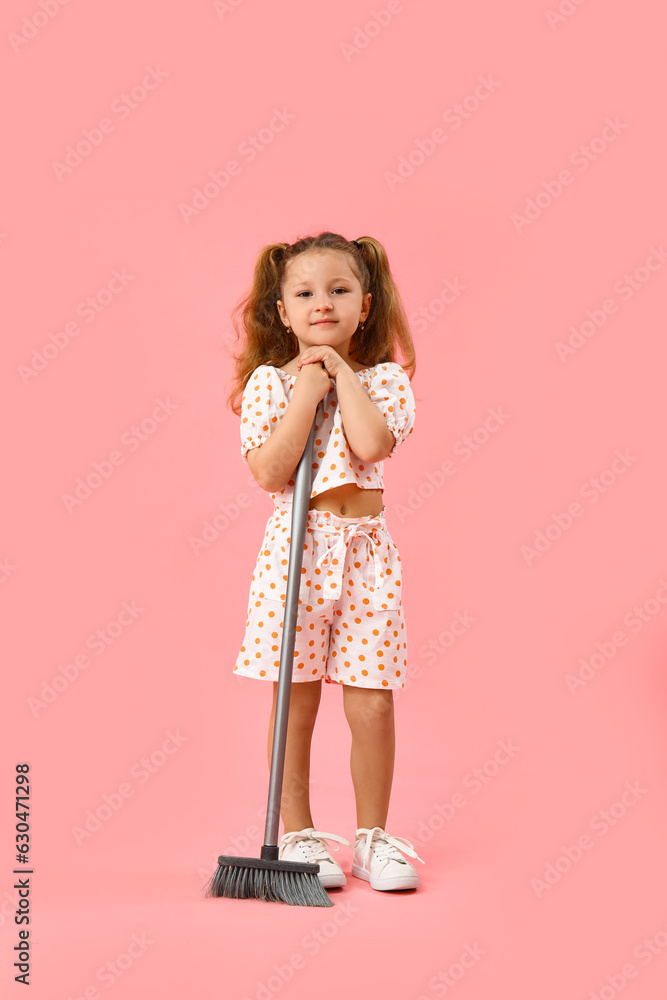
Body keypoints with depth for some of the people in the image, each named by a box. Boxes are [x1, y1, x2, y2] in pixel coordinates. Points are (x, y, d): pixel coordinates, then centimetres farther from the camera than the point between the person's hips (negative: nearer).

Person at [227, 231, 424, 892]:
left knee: (373, 706, 3)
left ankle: (372, 836, 18)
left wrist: (342, 373, -6)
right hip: (296, 546, -1)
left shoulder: (383, 380, 6)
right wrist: (309, 389, -11)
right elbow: (269, 472, -12)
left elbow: (371, 444, -16)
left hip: (365, 549, 1)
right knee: (295, 703, 5)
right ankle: (297, 834, 19)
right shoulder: (269, 381, 2)